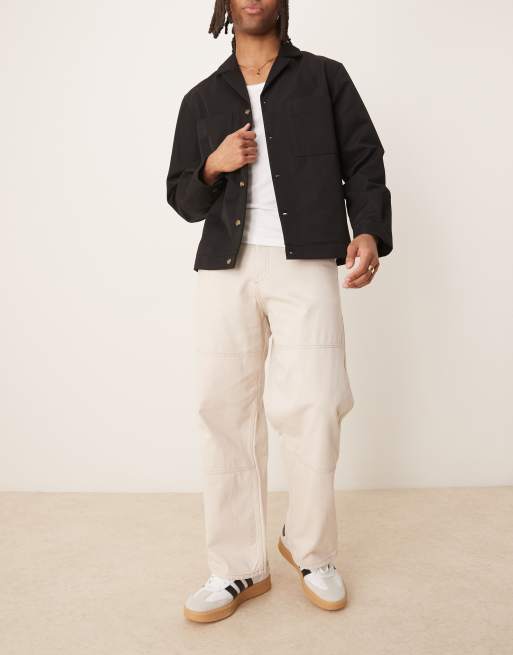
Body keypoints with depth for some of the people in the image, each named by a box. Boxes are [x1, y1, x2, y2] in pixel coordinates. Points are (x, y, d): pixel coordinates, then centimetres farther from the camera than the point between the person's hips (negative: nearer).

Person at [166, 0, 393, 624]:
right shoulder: (201, 99, 20)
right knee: (226, 412, -2)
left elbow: (363, 162, 8)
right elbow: (181, 197, 20)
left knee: (312, 408, -8)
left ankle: (311, 550, 16)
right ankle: (238, 568, 10)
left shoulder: (325, 78, 15)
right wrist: (213, 167, -1)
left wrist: (369, 231, -10)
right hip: (225, 267, 3)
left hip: (306, 264, -2)